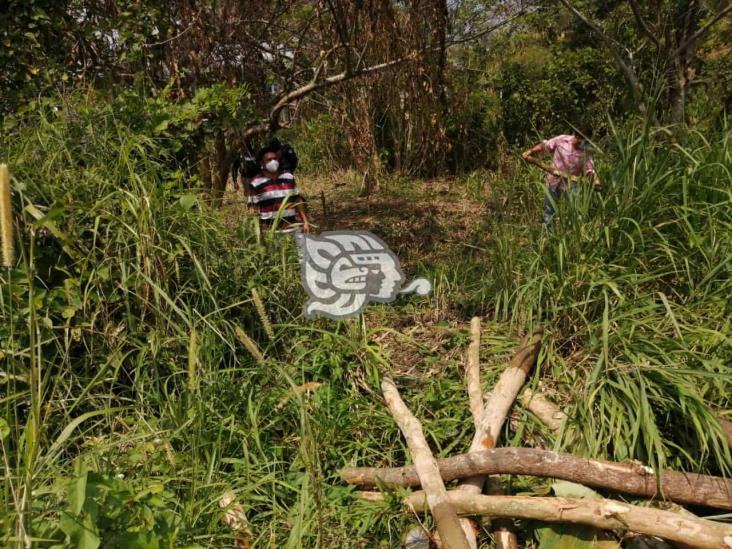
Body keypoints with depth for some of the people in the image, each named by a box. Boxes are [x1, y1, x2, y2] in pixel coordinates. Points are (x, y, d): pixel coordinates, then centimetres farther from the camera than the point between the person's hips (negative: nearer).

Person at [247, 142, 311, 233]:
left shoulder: (288, 177, 10)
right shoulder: (255, 184, -2)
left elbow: (298, 200, 14)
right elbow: (254, 210, -2)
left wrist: (305, 222, 8)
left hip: (292, 229, 4)